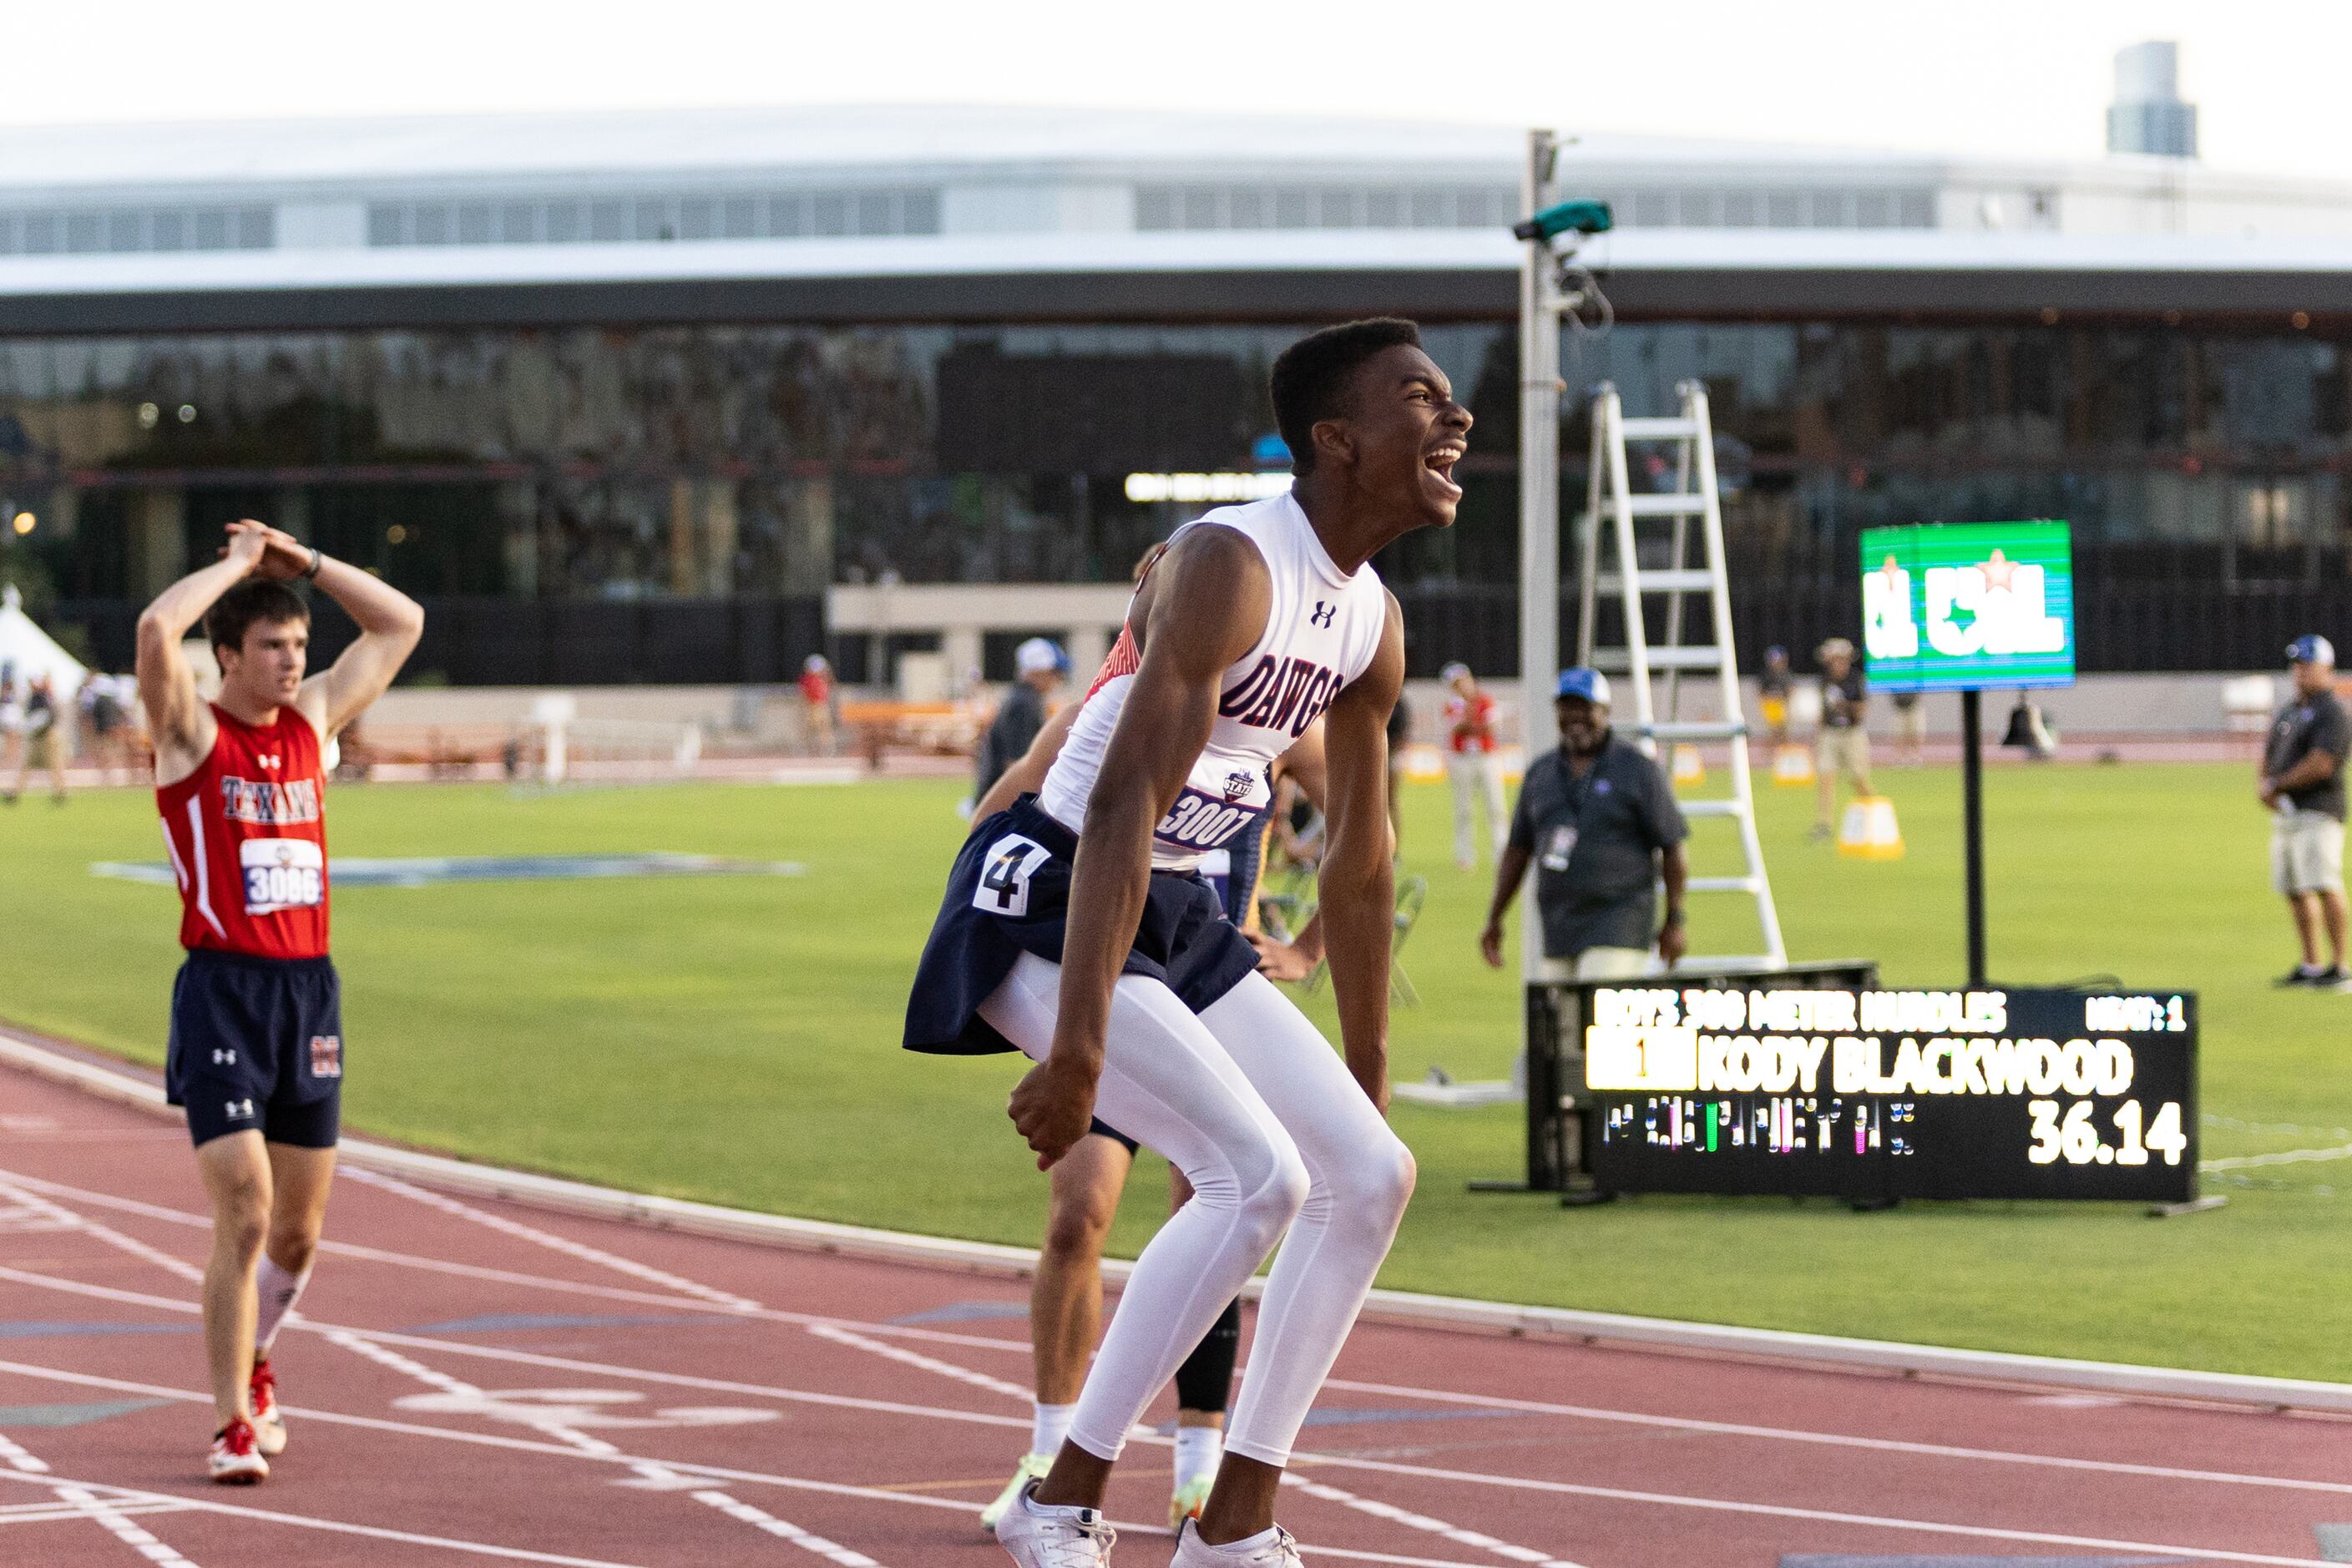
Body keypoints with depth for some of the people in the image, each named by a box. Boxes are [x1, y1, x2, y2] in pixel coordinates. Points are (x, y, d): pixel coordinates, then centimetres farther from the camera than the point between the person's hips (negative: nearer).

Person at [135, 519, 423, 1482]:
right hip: (223, 993, -5)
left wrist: (302, 561, 10)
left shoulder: (313, 720, 11)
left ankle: (251, 1359, 37)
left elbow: (401, 624, 18)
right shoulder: (192, 733, -4)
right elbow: (156, 629, -23)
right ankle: (235, 1425, -5)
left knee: (299, 1230, 11)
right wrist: (238, 564, -8)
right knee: (244, 1216, -13)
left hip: (311, 989, 5)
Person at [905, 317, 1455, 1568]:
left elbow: (1359, 864, 16)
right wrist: (1079, 1044, -38)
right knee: (1258, 1173, -22)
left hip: (1178, 917, 9)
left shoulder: (1372, 623, 5)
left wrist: (1367, 1080, 20)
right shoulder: (1228, 567, -23)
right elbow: (1123, 805, -31)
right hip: (1046, 900, -9)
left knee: (1371, 1174, 4)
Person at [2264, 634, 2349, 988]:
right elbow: (2269, 756, 23)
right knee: (2295, 891, 10)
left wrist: (2277, 785, -9)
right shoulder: (2290, 710, 19)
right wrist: (2267, 786, 1)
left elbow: (2321, 765, -19)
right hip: (2286, 813, 9)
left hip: (2318, 811, -9)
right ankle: (2310, 965, 15)